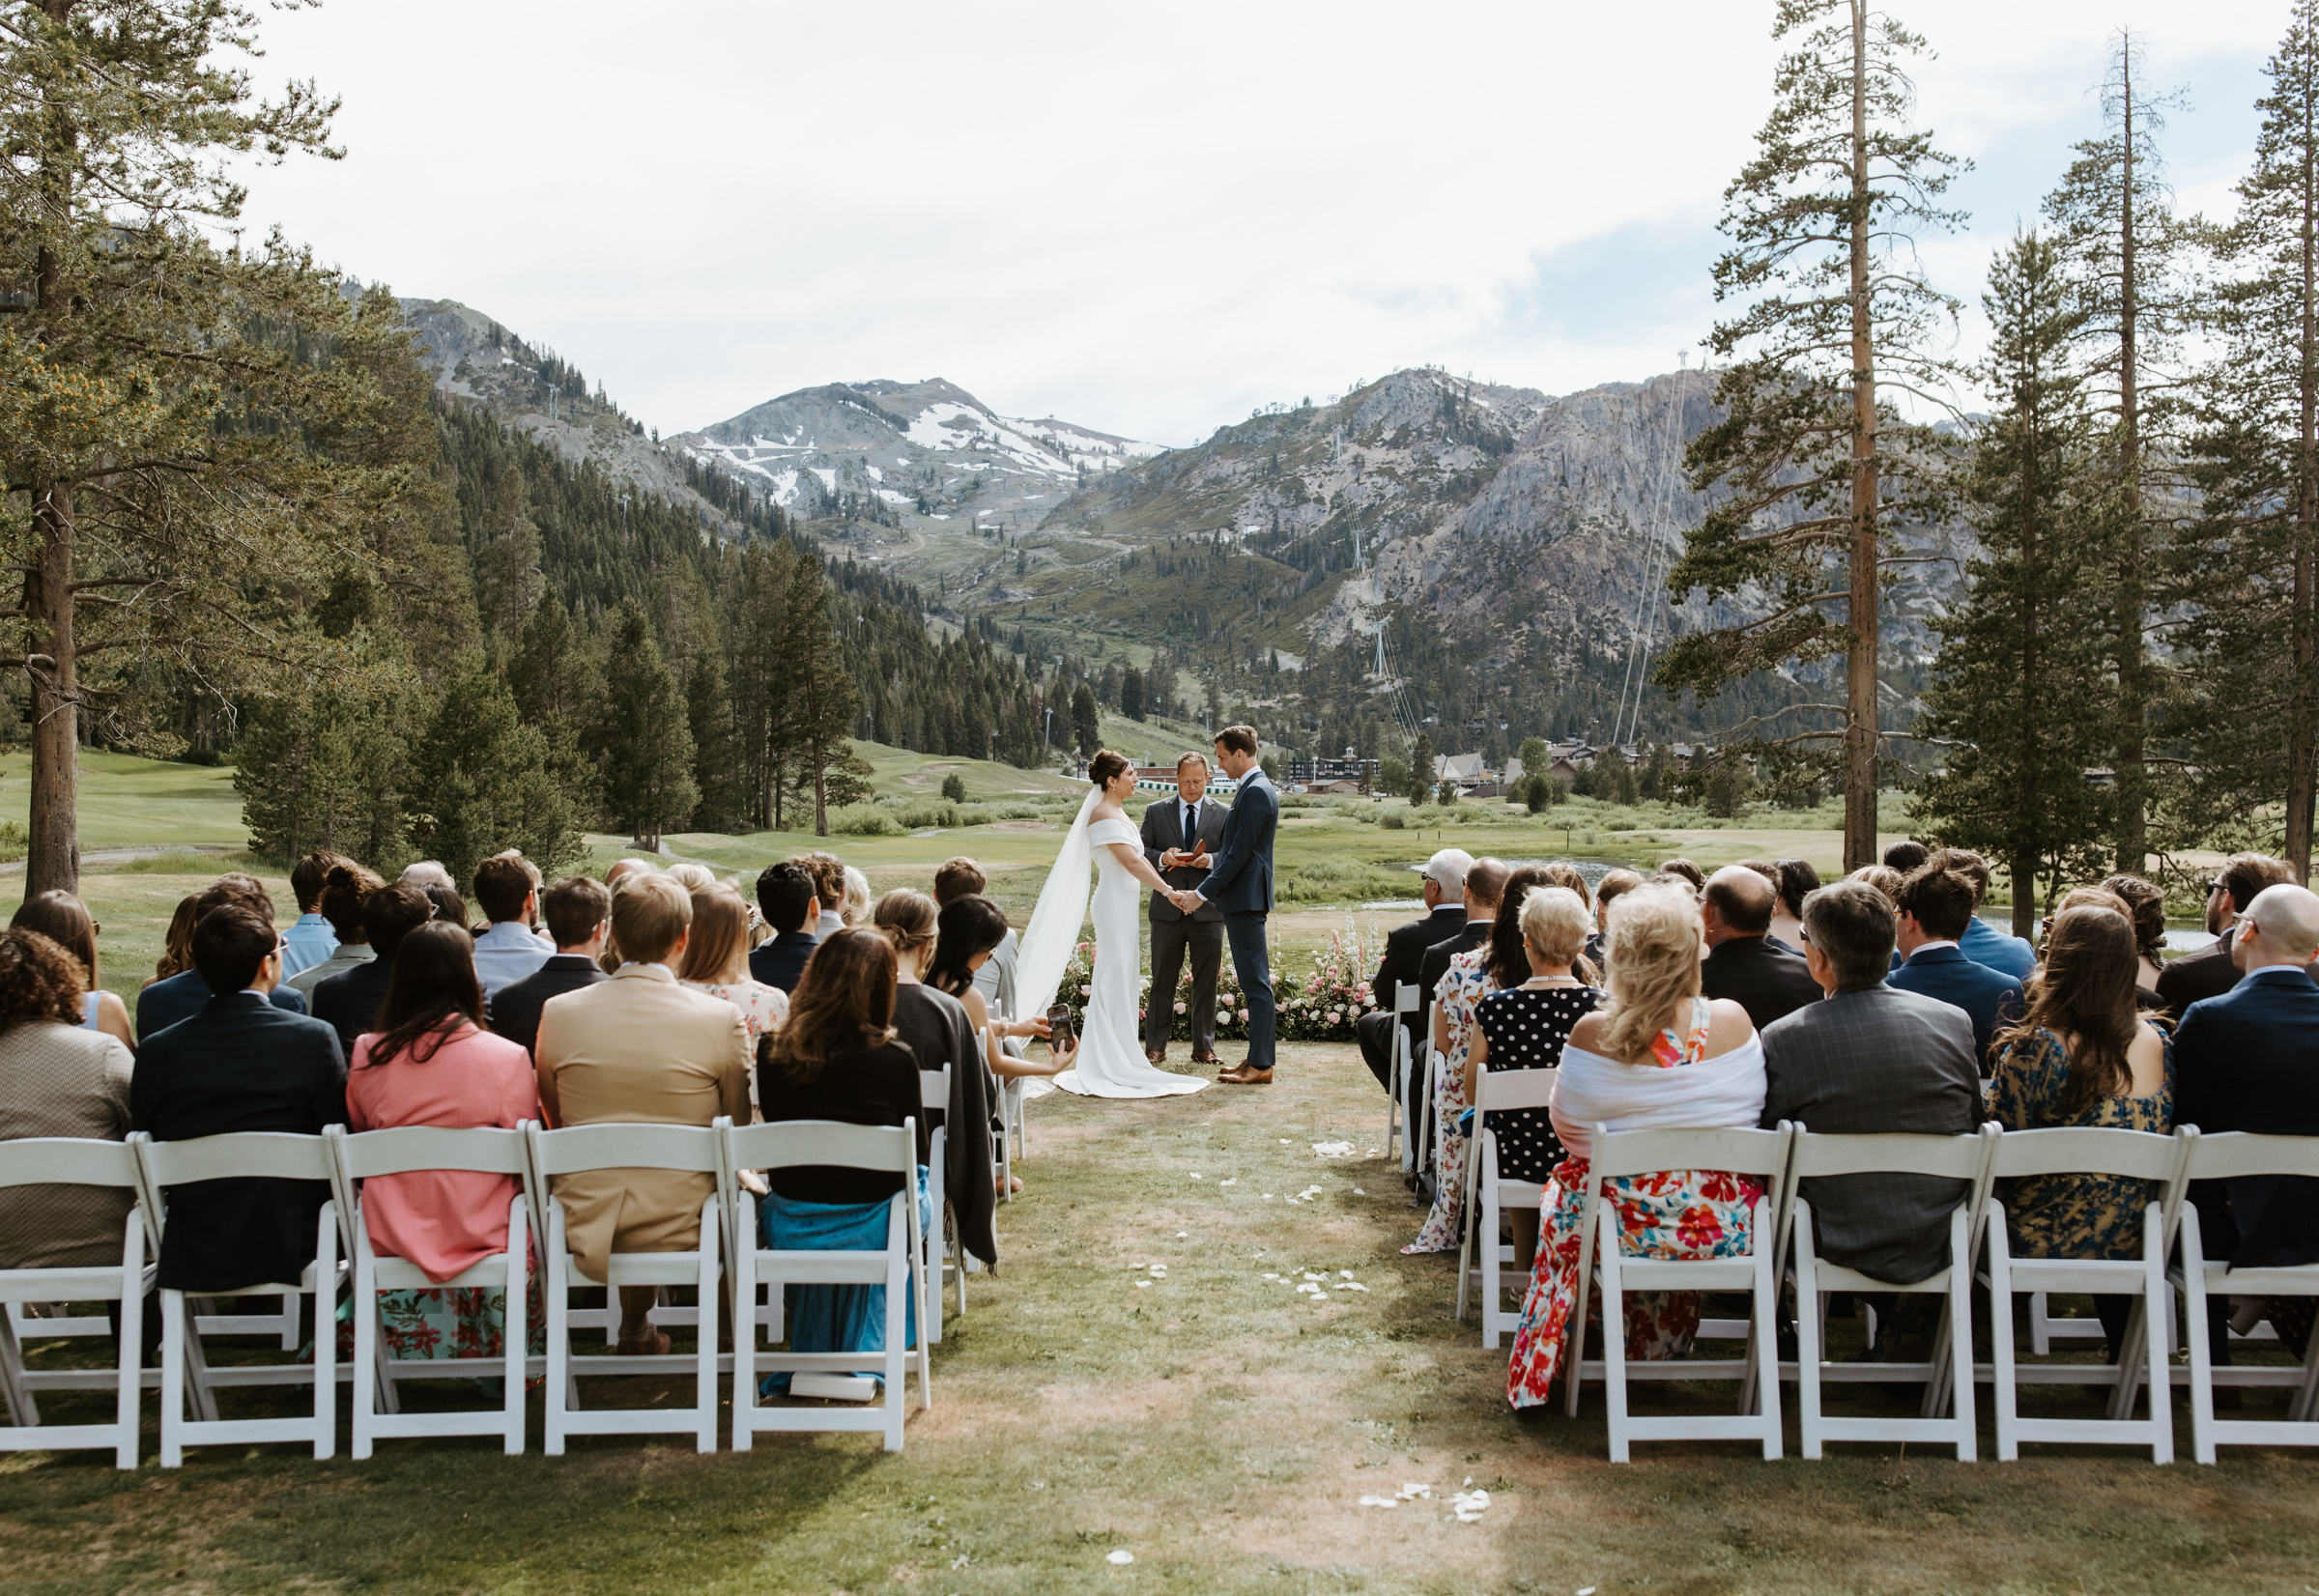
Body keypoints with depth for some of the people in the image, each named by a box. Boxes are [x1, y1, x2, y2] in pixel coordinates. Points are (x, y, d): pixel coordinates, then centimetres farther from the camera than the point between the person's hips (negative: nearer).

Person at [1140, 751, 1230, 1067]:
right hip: (1168, 910, 0)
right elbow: (1140, 852, 4)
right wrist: (1162, 858, -16)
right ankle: (1155, 1046, 12)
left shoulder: (1222, 814, 7)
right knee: (1162, 980, 5)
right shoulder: (1155, 812, 7)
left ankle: (1204, 1047, 14)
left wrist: (1210, 860, -17)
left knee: (1206, 981, 5)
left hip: (1208, 910, 0)